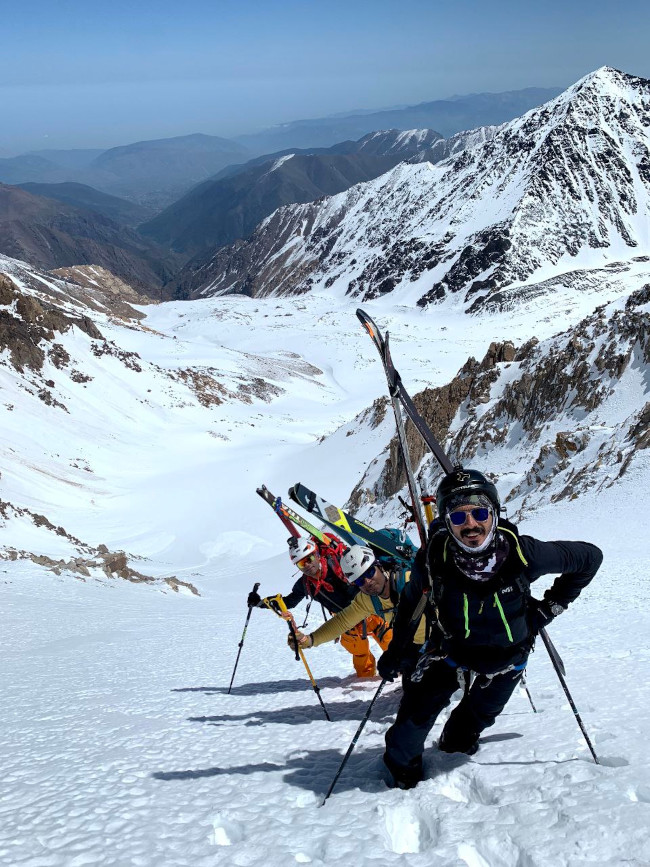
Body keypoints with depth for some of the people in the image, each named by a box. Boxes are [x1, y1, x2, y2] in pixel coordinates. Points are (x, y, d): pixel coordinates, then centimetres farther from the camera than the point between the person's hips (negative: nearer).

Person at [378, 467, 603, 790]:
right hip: (452, 648, -1)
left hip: (509, 652, 1)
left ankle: (458, 739, 58)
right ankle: (401, 764, 24)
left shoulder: (521, 552, -34)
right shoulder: (433, 558, -32)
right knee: (419, 707, -7)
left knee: (483, 711, 23)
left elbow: (590, 557, -18)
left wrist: (552, 604, -13)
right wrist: (395, 650, -3)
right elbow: (411, 603, -9)